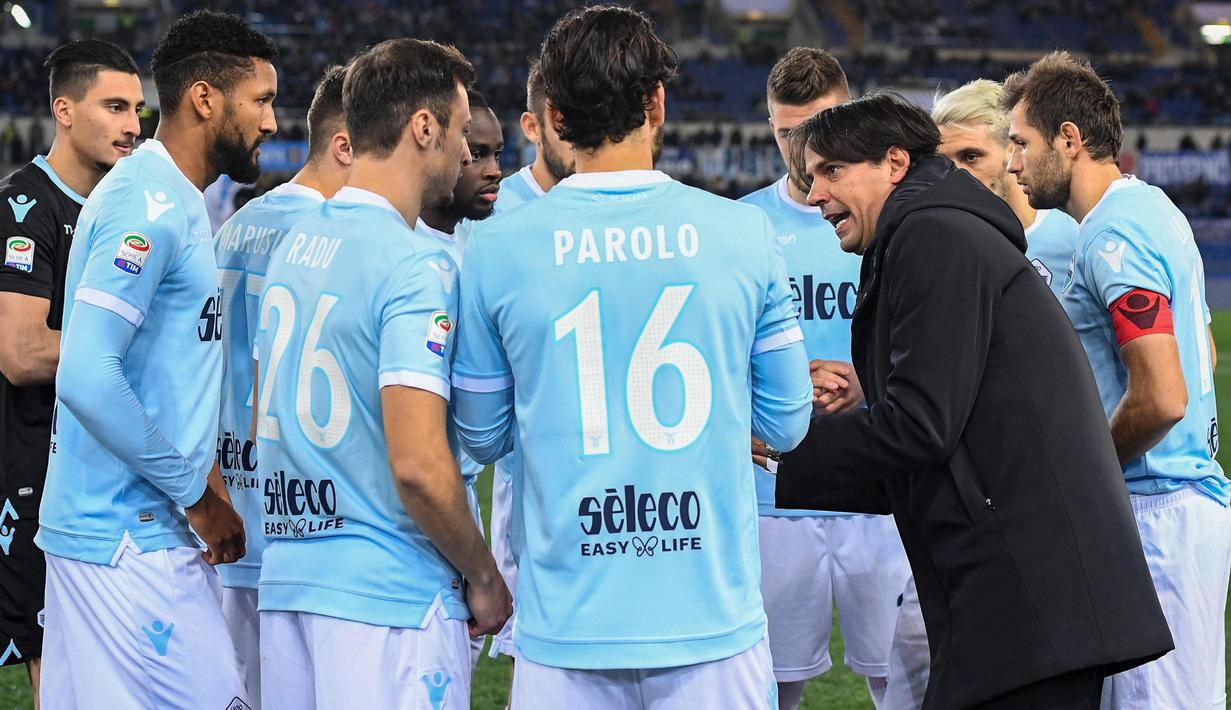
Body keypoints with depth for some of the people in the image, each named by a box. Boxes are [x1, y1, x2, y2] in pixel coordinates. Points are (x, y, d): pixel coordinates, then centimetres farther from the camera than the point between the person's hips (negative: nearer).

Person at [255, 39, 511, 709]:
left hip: (286, 579, 8)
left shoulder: (293, 244, 11)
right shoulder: (415, 265, -15)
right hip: (392, 595, -8)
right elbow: (418, 464, -22)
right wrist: (484, 578, -8)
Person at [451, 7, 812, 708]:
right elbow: (787, 424, 6)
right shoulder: (745, 235, -3)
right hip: (714, 624, 0)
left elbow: (484, 436, 6)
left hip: (567, 631, 0)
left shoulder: (498, 248, -4)